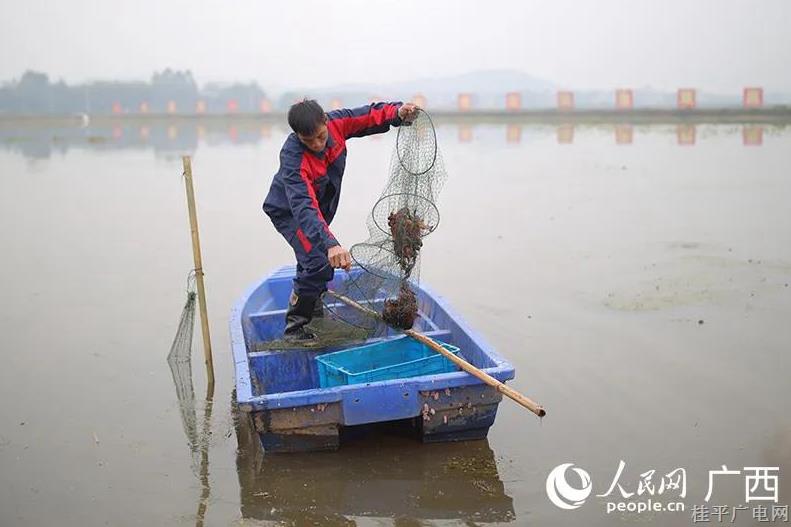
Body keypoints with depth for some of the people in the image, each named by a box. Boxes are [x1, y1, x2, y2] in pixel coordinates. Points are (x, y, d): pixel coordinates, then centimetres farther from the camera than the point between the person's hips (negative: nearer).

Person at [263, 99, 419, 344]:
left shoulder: (335, 123, -25)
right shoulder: (293, 159, -42)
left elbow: (369, 116, -11)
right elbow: (304, 208, -52)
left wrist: (398, 112, -32)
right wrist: (330, 244, -64)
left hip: (320, 207, 7)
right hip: (288, 212, -7)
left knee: (317, 259, 26)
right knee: (319, 264, -23)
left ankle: (310, 299, 56)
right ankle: (294, 326, -7)